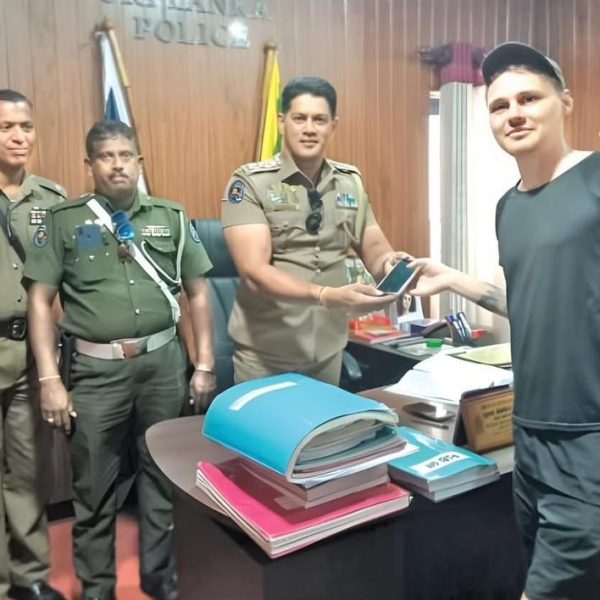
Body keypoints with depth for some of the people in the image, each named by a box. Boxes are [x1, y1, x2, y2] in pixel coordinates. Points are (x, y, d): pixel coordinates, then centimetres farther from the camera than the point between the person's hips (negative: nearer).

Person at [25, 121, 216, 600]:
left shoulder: (172, 218, 6)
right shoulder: (65, 221, 1)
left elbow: (198, 293, 9)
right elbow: (40, 301, -1)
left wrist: (205, 365, 5)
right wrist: (50, 380, -7)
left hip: (163, 363, 2)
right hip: (97, 368, -1)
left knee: (164, 478, 14)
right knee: (94, 488, 11)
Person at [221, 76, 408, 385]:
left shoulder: (350, 182, 3)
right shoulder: (250, 182, -12)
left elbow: (374, 248, 7)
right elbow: (255, 272, -22)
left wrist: (389, 262, -17)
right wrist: (328, 296, -36)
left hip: (329, 350, 5)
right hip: (264, 354, -4)